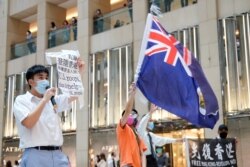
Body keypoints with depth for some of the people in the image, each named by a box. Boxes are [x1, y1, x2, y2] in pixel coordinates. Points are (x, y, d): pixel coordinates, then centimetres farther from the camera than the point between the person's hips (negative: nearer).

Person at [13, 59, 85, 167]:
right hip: (36, 155, -5)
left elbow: (74, 95, 18)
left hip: (58, 154, 5)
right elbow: (28, 123, -12)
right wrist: (44, 100, -9)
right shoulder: (21, 100, 4)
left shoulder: (53, 100, 20)